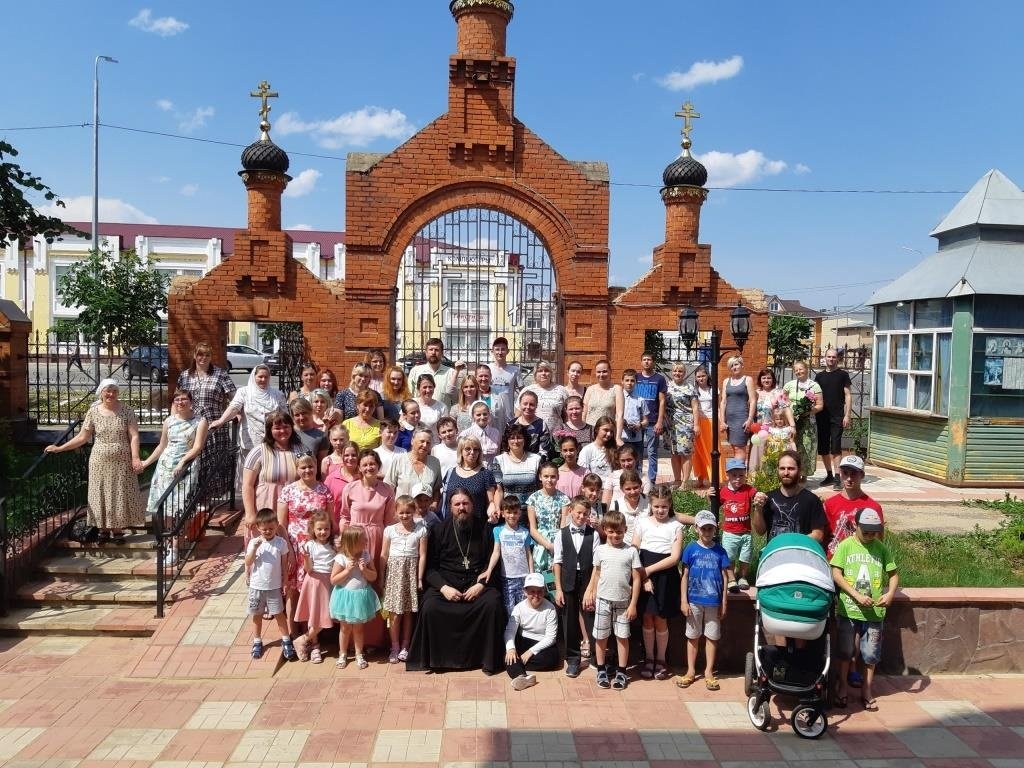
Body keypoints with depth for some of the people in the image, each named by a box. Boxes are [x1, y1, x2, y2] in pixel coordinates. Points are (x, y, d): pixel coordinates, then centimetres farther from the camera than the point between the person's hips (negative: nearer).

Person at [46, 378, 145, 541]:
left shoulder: (126, 411, -4)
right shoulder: (93, 412, 0)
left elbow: (134, 436, -8)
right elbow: (82, 437, 5)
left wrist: (135, 457, -18)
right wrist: (59, 449, 2)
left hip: (122, 462, -1)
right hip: (100, 462, 2)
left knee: (120, 495, 4)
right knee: (101, 495, 6)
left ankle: (117, 528, 14)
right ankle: (104, 529, 16)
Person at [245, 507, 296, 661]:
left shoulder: (281, 543, -7)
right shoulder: (253, 542, -7)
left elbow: (284, 564, 1)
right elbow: (248, 563, -13)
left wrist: (284, 582, 2)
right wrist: (254, 548, -27)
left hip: (274, 586, -1)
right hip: (256, 586, 1)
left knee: (279, 614, 6)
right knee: (257, 615, 13)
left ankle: (286, 640, 20)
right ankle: (257, 641, 29)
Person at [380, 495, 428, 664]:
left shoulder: (421, 530, -2)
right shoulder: (390, 530, 1)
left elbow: (422, 555, -1)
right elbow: (384, 555, 4)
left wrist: (420, 578, -4)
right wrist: (381, 577, 3)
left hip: (411, 572, 0)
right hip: (394, 571, 0)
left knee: (408, 612, 6)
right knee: (395, 613, 2)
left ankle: (405, 647, 18)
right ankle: (395, 647, 14)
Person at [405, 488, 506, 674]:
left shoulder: (483, 528, 8)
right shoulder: (439, 530, 6)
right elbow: (430, 566, 3)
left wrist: (480, 585, -10)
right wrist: (443, 587, -13)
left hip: (477, 583, 0)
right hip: (445, 583, 0)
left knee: (493, 602, -29)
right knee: (429, 606, -29)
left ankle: (489, 659, -12)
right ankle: (432, 658, -7)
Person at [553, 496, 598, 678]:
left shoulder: (593, 534, -4)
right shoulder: (562, 534, -1)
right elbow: (557, 562, -1)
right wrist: (558, 588, -3)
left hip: (588, 581, -1)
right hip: (568, 581, 1)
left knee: (591, 619, 2)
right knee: (569, 621, 10)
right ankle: (573, 659, 24)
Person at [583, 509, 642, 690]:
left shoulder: (631, 551, -5)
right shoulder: (600, 550, -1)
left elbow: (636, 579, -3)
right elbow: (596, 576, 8)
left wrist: (633, 604, -5)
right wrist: (591, 596, 6)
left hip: (623, 601, -1)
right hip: (603, 600, 1)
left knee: (622, 637, 7)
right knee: (600, 636, 8)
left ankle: (621, 672, 19)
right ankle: (601, 670, 22)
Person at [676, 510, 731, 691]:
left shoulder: (719, 551, 0)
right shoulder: (691, 549, -2)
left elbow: (724, 578, 3)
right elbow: (685, 576, 0)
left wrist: (724, 603, 1)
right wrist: (684, 601, -4)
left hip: (714, 601, 0)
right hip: (694, 600, 0)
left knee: (712, 637, 8)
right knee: (693, 636, 9)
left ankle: (709, 672, 20)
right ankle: (691, 671, 20)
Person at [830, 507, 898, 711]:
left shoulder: (881, 548, 3)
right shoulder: (845, 545, -4)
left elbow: (893, 574, 8)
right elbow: (836, 574, -8)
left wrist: (890, 593, -11)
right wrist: (857, 595, -16)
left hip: (874, 611, 2)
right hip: (848, 609, -2)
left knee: (871, 654, 8)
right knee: (845, 651, 9)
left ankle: (867, 691, 24)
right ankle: (842, 687, 25)